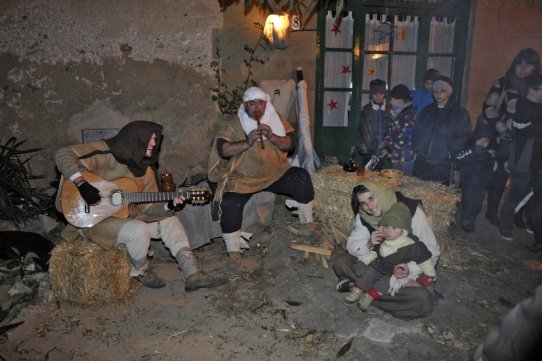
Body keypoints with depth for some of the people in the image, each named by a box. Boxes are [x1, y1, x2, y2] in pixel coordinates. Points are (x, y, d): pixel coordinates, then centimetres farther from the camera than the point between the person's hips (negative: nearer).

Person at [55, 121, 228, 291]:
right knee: (138, 230, -33)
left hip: (126, 215, 8)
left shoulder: (145, 168, 5)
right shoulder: (107, 152, -16)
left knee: (170, 221, 1)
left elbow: (146, 206, 4)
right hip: (93, 218, -8)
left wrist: (168, 205, -15)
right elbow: (63, 154, -22)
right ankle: (141, 271, 0)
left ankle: (192, 275, -4)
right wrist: (82, 184, -32)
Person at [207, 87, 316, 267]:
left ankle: (306, 222, 4)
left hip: (275, 172, 3)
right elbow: (222, 150, -18)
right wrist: (247, 142, -32)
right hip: (243, 178, -3)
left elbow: (288, 145, -1)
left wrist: (272, 136, -21)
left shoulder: (275, 119, 6)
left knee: (302, 178, -17)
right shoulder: (232, 125, -5)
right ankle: (233, 252, -12)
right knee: (229, 203, -29)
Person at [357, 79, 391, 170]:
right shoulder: (366, 109, -1)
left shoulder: (387, 110, 7)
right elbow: (365, 132, -4)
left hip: (383, 152, 2)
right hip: (369, 152, -2)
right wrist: (373, 151, -10)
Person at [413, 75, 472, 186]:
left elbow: (463, 137, -3)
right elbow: (416, 132, 16)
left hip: (443, 165, -4)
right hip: (421, 163, 4)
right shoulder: (427, 111, 16)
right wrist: (417, 150, 2)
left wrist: (449, 153, -13)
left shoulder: (460, 113, 3)